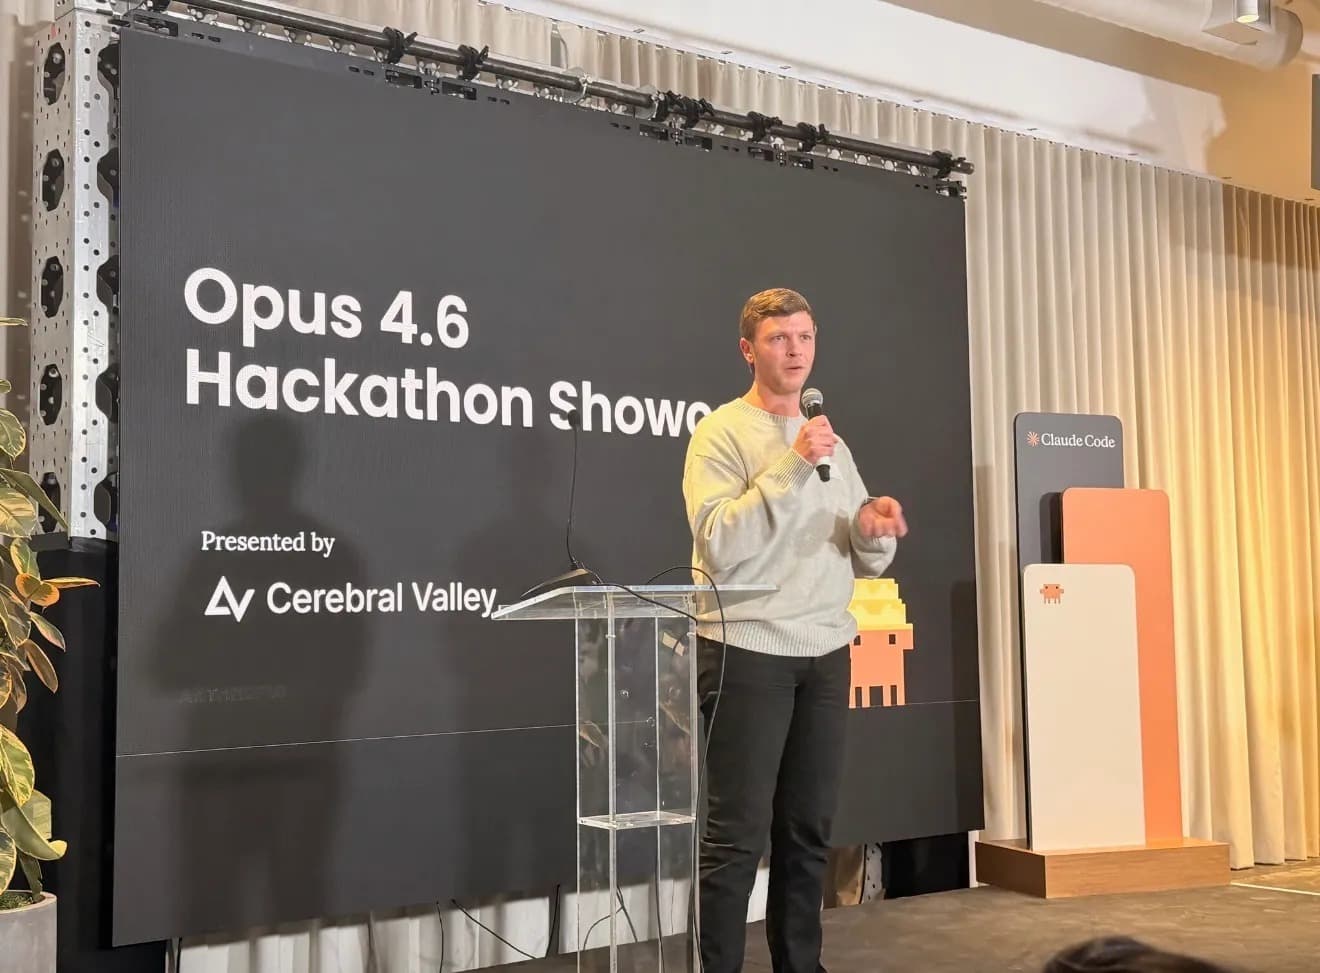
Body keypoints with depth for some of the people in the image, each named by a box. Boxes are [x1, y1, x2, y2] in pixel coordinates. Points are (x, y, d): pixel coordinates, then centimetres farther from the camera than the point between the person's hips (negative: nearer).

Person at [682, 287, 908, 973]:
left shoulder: (831, 443, 16)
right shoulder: (721, 433, -4)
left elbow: (863, 562, 16)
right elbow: (720, 545, -17)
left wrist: (873, 529, -6)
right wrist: (789, 466, -20)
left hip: (825, 652, 6)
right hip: (746, 650, -6)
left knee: (808, 830, 9)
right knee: (738, 833, -5)